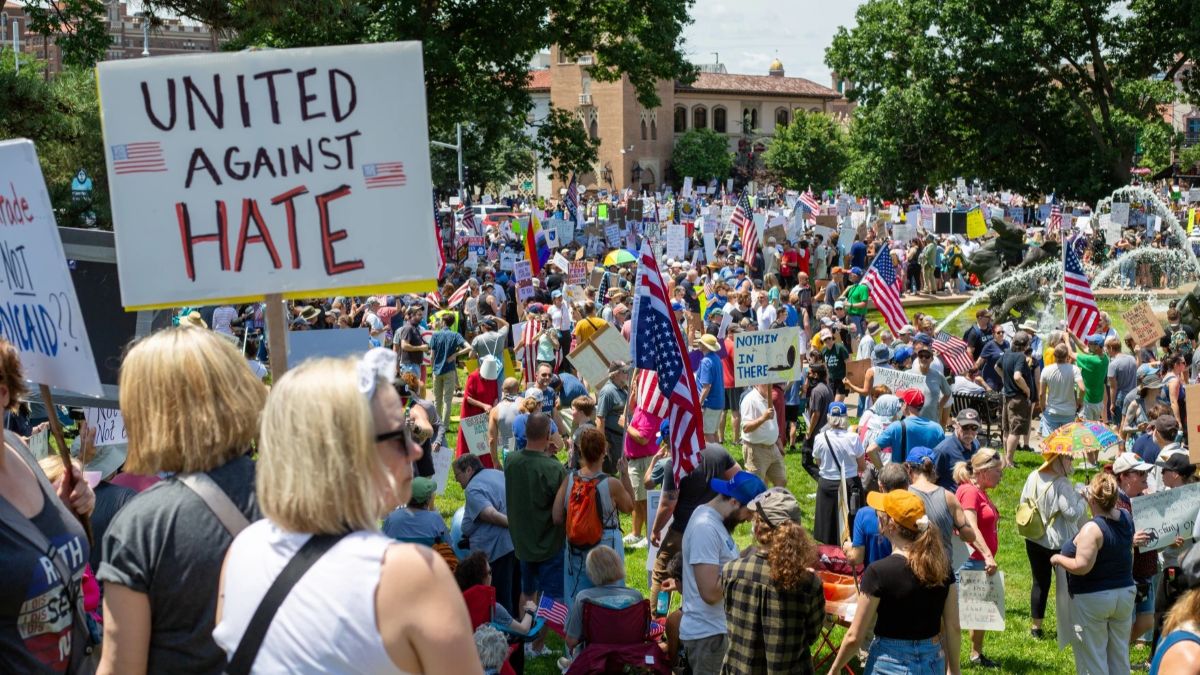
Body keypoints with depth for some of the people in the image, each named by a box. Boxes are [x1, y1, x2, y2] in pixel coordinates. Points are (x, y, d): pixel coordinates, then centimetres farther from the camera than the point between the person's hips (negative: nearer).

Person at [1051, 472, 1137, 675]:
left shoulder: (1092, 529, -24)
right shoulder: (1126, 519, -2)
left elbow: (1081, 567, -27)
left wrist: (1058, 559, -11)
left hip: (1093, 599, -7)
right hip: (1125, 594, 7)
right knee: (1120, 658, 16)